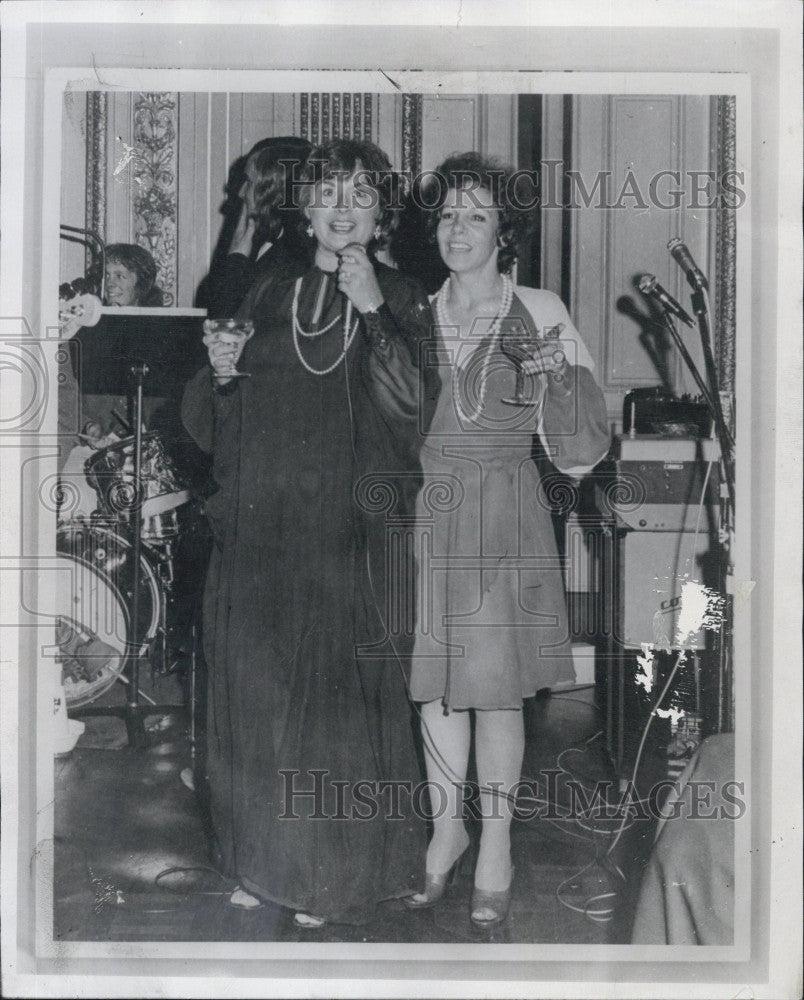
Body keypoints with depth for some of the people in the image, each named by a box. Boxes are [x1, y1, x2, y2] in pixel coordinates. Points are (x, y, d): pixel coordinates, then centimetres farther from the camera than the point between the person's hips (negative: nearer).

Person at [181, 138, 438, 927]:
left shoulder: (400, 302, 4)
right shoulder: (265, 298, 12)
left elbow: (415, 413, -12)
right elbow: (210, 429, 13)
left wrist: (372, 313, -17)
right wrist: (218, 375, -8)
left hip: (349, 539, -3)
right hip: (256, 536, 3)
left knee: (338, 694, 0)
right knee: (253, 693, 8)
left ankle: (332, 875, 17)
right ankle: (261, 862, 25)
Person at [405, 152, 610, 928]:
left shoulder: (540, 314, 0)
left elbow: (578, 452, -1)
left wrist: (556, 373, -17)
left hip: (505, 522, -2)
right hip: (425, 520, 3)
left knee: (495, 690, 2)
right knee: (435, 685, 9)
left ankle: (496, 847, 17)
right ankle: (446, 827, 27)